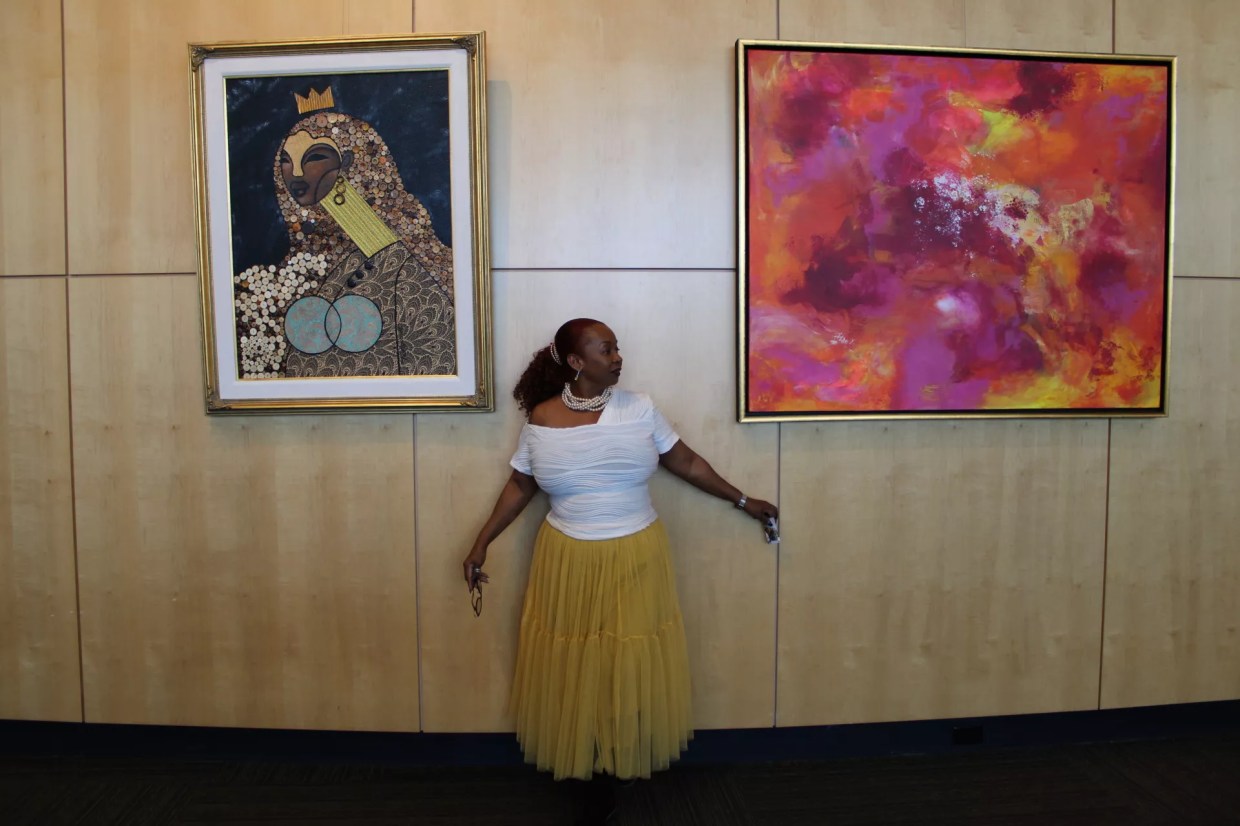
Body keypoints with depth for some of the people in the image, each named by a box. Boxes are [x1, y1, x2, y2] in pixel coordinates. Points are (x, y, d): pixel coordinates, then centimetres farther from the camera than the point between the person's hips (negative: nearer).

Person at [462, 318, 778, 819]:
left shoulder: (639, 408, -4)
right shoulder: (541, 419, -5)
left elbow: (686, 462, 4)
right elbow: (520, 486, 6)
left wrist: (742, 502, 9)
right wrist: (481, 544, 5)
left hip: (636, 558, 0)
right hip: (568, 562, 0)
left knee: (632, 666, 10)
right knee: (570, 667, 11)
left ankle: (627, 760, 29)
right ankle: (573, 759, 31)